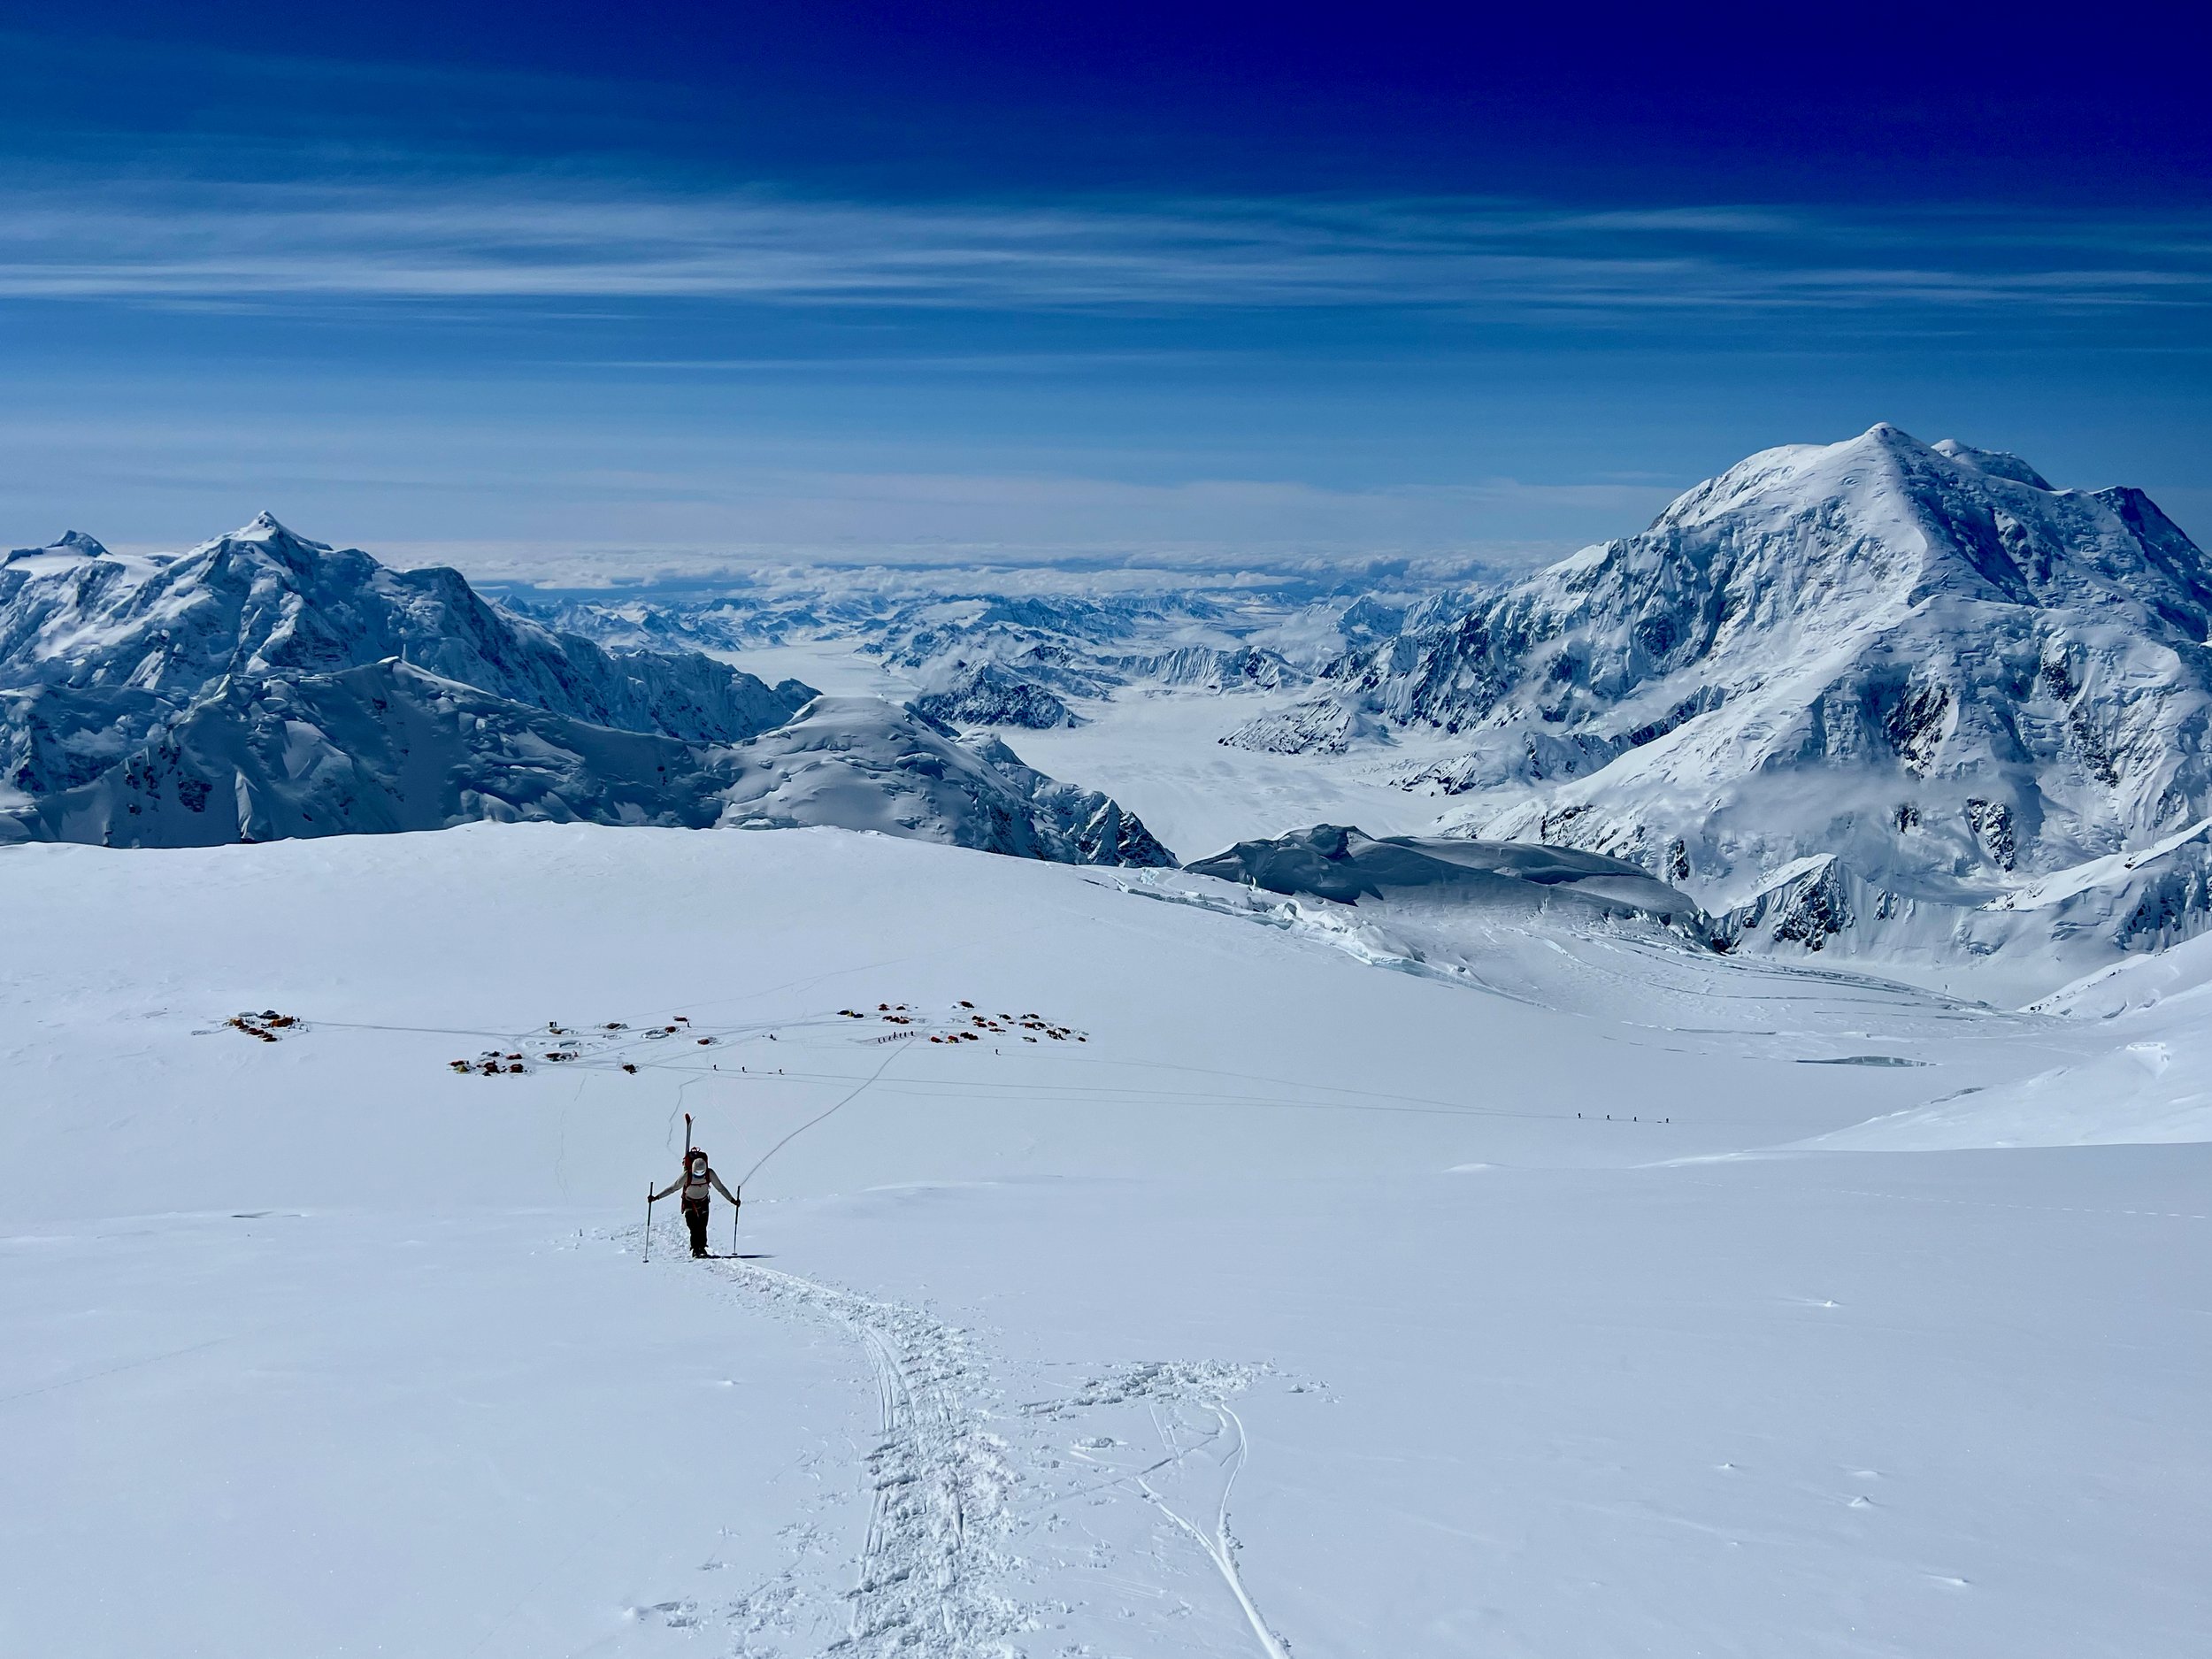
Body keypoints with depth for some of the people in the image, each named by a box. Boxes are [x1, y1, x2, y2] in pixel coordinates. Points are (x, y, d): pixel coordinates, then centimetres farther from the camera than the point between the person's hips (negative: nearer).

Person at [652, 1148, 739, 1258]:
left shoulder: (710, 1174, -22)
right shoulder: (687, 1175, -28)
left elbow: (720, 1188, -10)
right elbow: (672, 1187, -20)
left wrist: (732, 1199, -9)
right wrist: (656, 1197, -24)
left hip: (703, 1202, 2)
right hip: (689, 1203, -2)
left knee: (702, 1227, -6)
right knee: (694, 1226, -15)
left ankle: (702, 1248, 9)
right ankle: (695, 1249, -8)